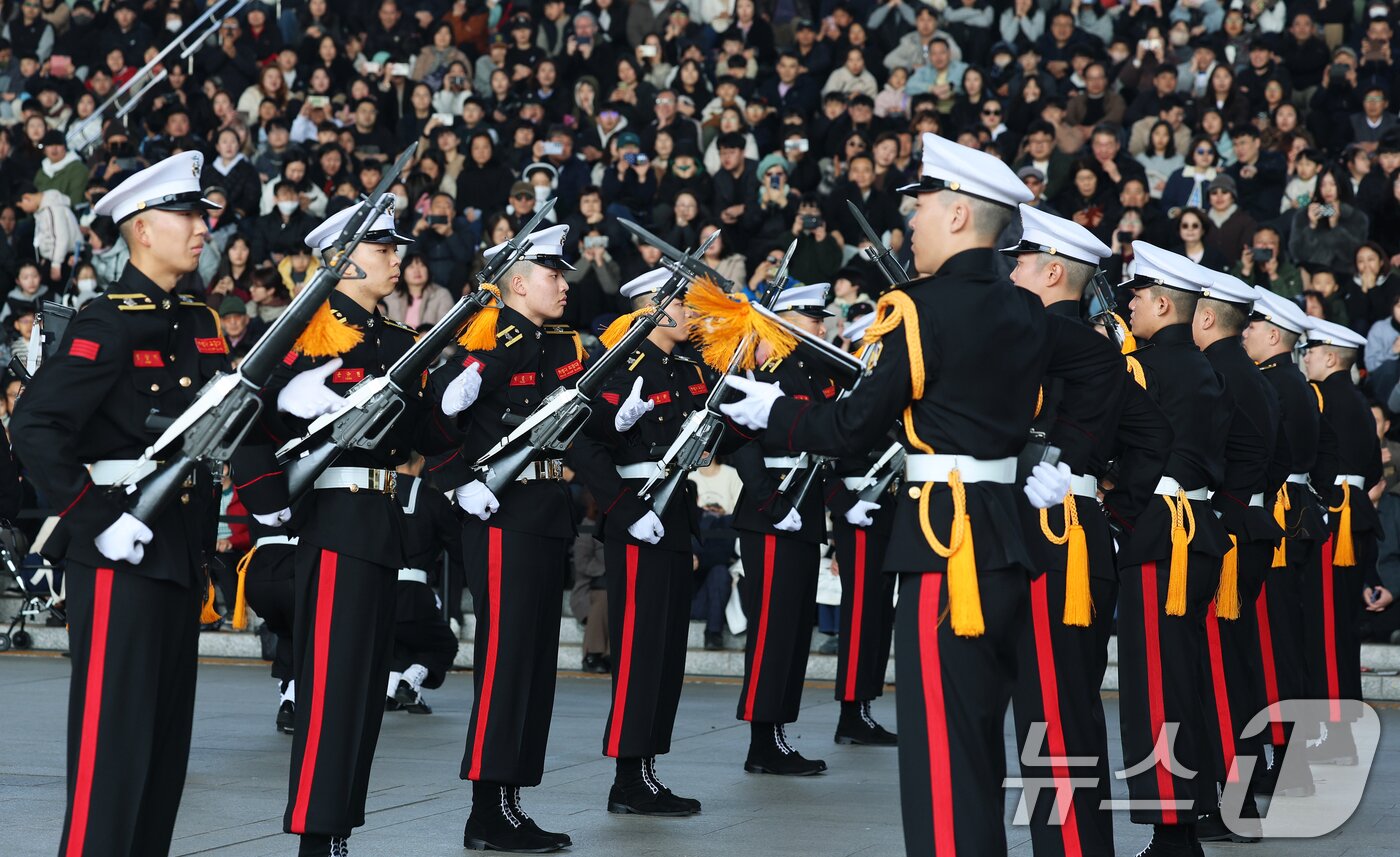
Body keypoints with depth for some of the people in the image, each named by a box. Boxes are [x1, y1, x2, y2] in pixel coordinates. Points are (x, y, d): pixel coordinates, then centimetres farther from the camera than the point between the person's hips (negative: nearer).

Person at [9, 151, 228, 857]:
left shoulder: (202, 326, 13)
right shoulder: (108, 323, -12)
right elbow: (34, 427, -20)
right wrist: (99, 519, -22)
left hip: (182, 547, 8)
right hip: (118, 552, -8)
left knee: (168, 725, 11)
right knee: (115, 726, -7)